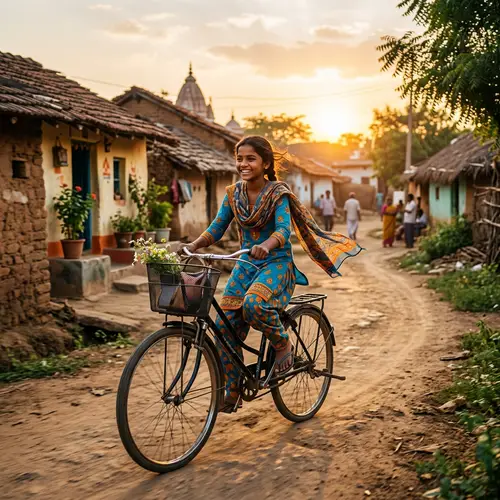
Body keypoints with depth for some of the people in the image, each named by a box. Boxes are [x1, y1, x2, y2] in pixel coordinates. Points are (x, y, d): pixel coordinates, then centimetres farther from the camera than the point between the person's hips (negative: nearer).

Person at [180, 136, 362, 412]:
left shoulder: (277, 193, -11)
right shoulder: (233, 194, 4)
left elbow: (284, 229, -25)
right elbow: (216, 228, 1)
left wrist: (265, 245, -47)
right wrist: (193, 245, -18)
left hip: (276, 263, -5)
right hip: (246, 264, 6)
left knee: (253, 305, -35)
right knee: (224, 325, -7)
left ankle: (282, 342, -3)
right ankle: (232, 392, 8)